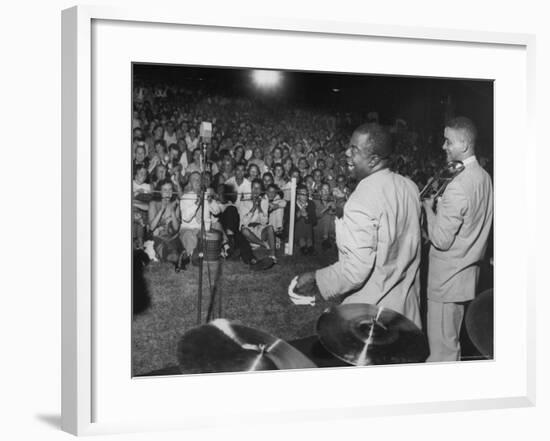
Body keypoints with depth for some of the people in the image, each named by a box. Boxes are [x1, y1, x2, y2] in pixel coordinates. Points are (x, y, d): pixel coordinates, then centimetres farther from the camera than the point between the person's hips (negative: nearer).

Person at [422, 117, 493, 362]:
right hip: (469, 269, 9)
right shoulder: (484, 177, 5)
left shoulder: (458, 186, -25)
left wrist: (429, 208, -9)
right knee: (451, 343, 21)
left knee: (441, 348, 1)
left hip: (448, 277, -9)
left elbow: (441, 240, -22)